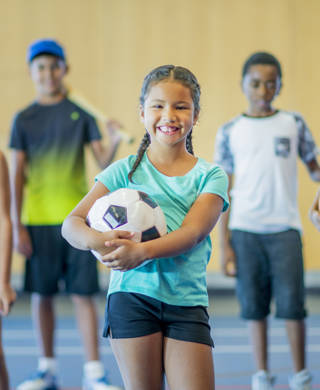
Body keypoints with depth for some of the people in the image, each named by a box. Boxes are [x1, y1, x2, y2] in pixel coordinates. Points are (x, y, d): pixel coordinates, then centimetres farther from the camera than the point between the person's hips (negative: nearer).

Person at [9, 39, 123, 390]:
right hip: (38, 220, 1)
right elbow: (17, 175, 4)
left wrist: (114, 143, -22)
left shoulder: (81, 113, 4)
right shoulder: (24, 119, 6)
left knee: (82, 294, -2)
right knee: (41, 293, 7)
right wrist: (17, 226, -1)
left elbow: (103, 163, 1)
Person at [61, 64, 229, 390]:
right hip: (132, 294, 0)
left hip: (187, 301, 1)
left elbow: (193, 232, -10)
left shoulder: (210, 176, 7)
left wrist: (142, 251, -29)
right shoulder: (125, 171, 7)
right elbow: (72, 223, 0)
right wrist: (97, 240, -25)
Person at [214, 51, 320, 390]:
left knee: (291, 303, -1)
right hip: (244, 229, 0)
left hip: (284, 226, 0)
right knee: (254, 305, 5)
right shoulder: (230, 131, 5)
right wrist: (224, 244, 2)